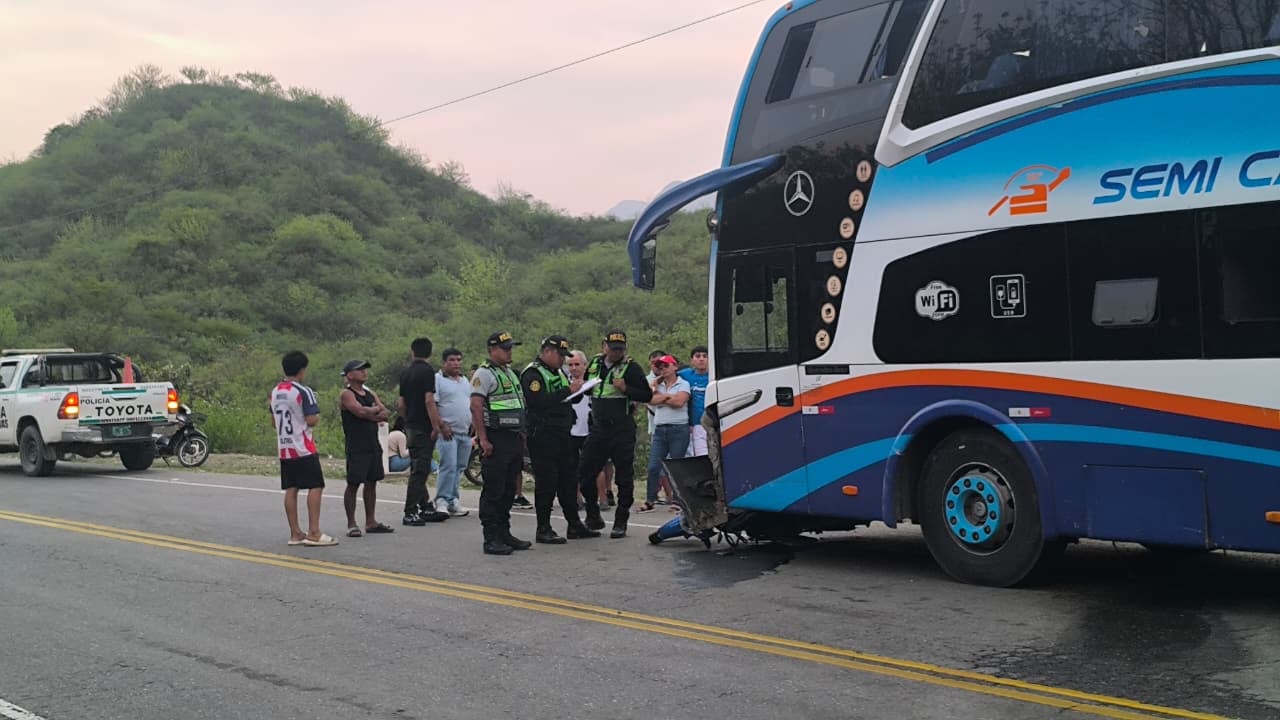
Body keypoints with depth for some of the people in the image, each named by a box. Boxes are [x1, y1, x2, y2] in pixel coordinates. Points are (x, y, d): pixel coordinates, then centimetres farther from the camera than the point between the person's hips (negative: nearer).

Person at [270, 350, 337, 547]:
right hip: (304, 448, -7)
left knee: (291, 490, 7)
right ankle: (313, 533, -9)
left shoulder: (275, 392, 10)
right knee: (315, 487, -4)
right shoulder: (304, 392, -13)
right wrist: (317, 415, 3)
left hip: (284, 448, 7)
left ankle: (295, 534, 9)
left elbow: (274, 422, 17)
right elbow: (311, 420, -18)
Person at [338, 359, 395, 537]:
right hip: (356, 447, -7)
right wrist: (376, 410, -5)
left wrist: (370, 413, -12)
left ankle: (371, 522, 18)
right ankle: (351, 524, 2)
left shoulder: (371, 394, 15)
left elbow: (386, 414, 5)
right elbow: (361, 411, -23)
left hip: (373, 445, 7)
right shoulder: (346, 395, -7)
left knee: (371, 483, 11)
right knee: (353, 484, -3)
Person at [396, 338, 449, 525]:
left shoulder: (405, 373, 12)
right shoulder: (427, 371, -12)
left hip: (410, 426, 8)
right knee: (419, 471, -6)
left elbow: (401, 404, 13)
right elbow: (429, 400, -20)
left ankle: (426, 508, 20)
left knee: (418, 470, 13)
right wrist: (436, 426, -16)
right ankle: (410, 513, -6)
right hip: (423, 428, -8)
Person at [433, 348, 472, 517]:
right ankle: (442, 501, -9)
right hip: (448, 432, -7)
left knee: (459, 467, 8)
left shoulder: (465, 381, 19)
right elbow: (432, 405, -12)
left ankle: (453, 500, 13)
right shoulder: (437, 380, -5)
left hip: (466, 433, 7)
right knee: (448, 466, -13)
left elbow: (472, 403, 24)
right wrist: (442, 425, -18)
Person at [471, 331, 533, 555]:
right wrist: (483, 439, -20)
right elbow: (475, 406, -15)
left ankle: (504, 533, 21)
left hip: (514, 438, 9)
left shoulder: (511, 373, 20)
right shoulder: (484, 373, -8)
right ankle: (491, 539, -3)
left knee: (508, 490, 13)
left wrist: (522, 436, 19)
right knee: (493, 491, -6)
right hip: (495, 440, -9)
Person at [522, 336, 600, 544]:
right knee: (546, 482, -5)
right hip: (542, 436, -9)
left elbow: (575, 400, 22)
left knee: (569, 479, 12)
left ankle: (574, 525, 21)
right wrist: (568, 390, -22)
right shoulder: (532, 374, -10)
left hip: (562, 435, 9)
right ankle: (543, 530, 1)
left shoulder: (559, 372, 18)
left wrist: (578, 388, 0)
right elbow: (540, 402, -25)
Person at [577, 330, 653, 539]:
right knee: (585, 473, 4)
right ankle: (593, 517, 19)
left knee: (624, 477, 1)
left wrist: (626, 389, -21)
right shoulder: (595, 363, 11)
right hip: (598, 428, 5)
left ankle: (620, 523, 10)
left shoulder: (631, 368, -5)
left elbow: (647, 395, -8)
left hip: (622, 430, -5)